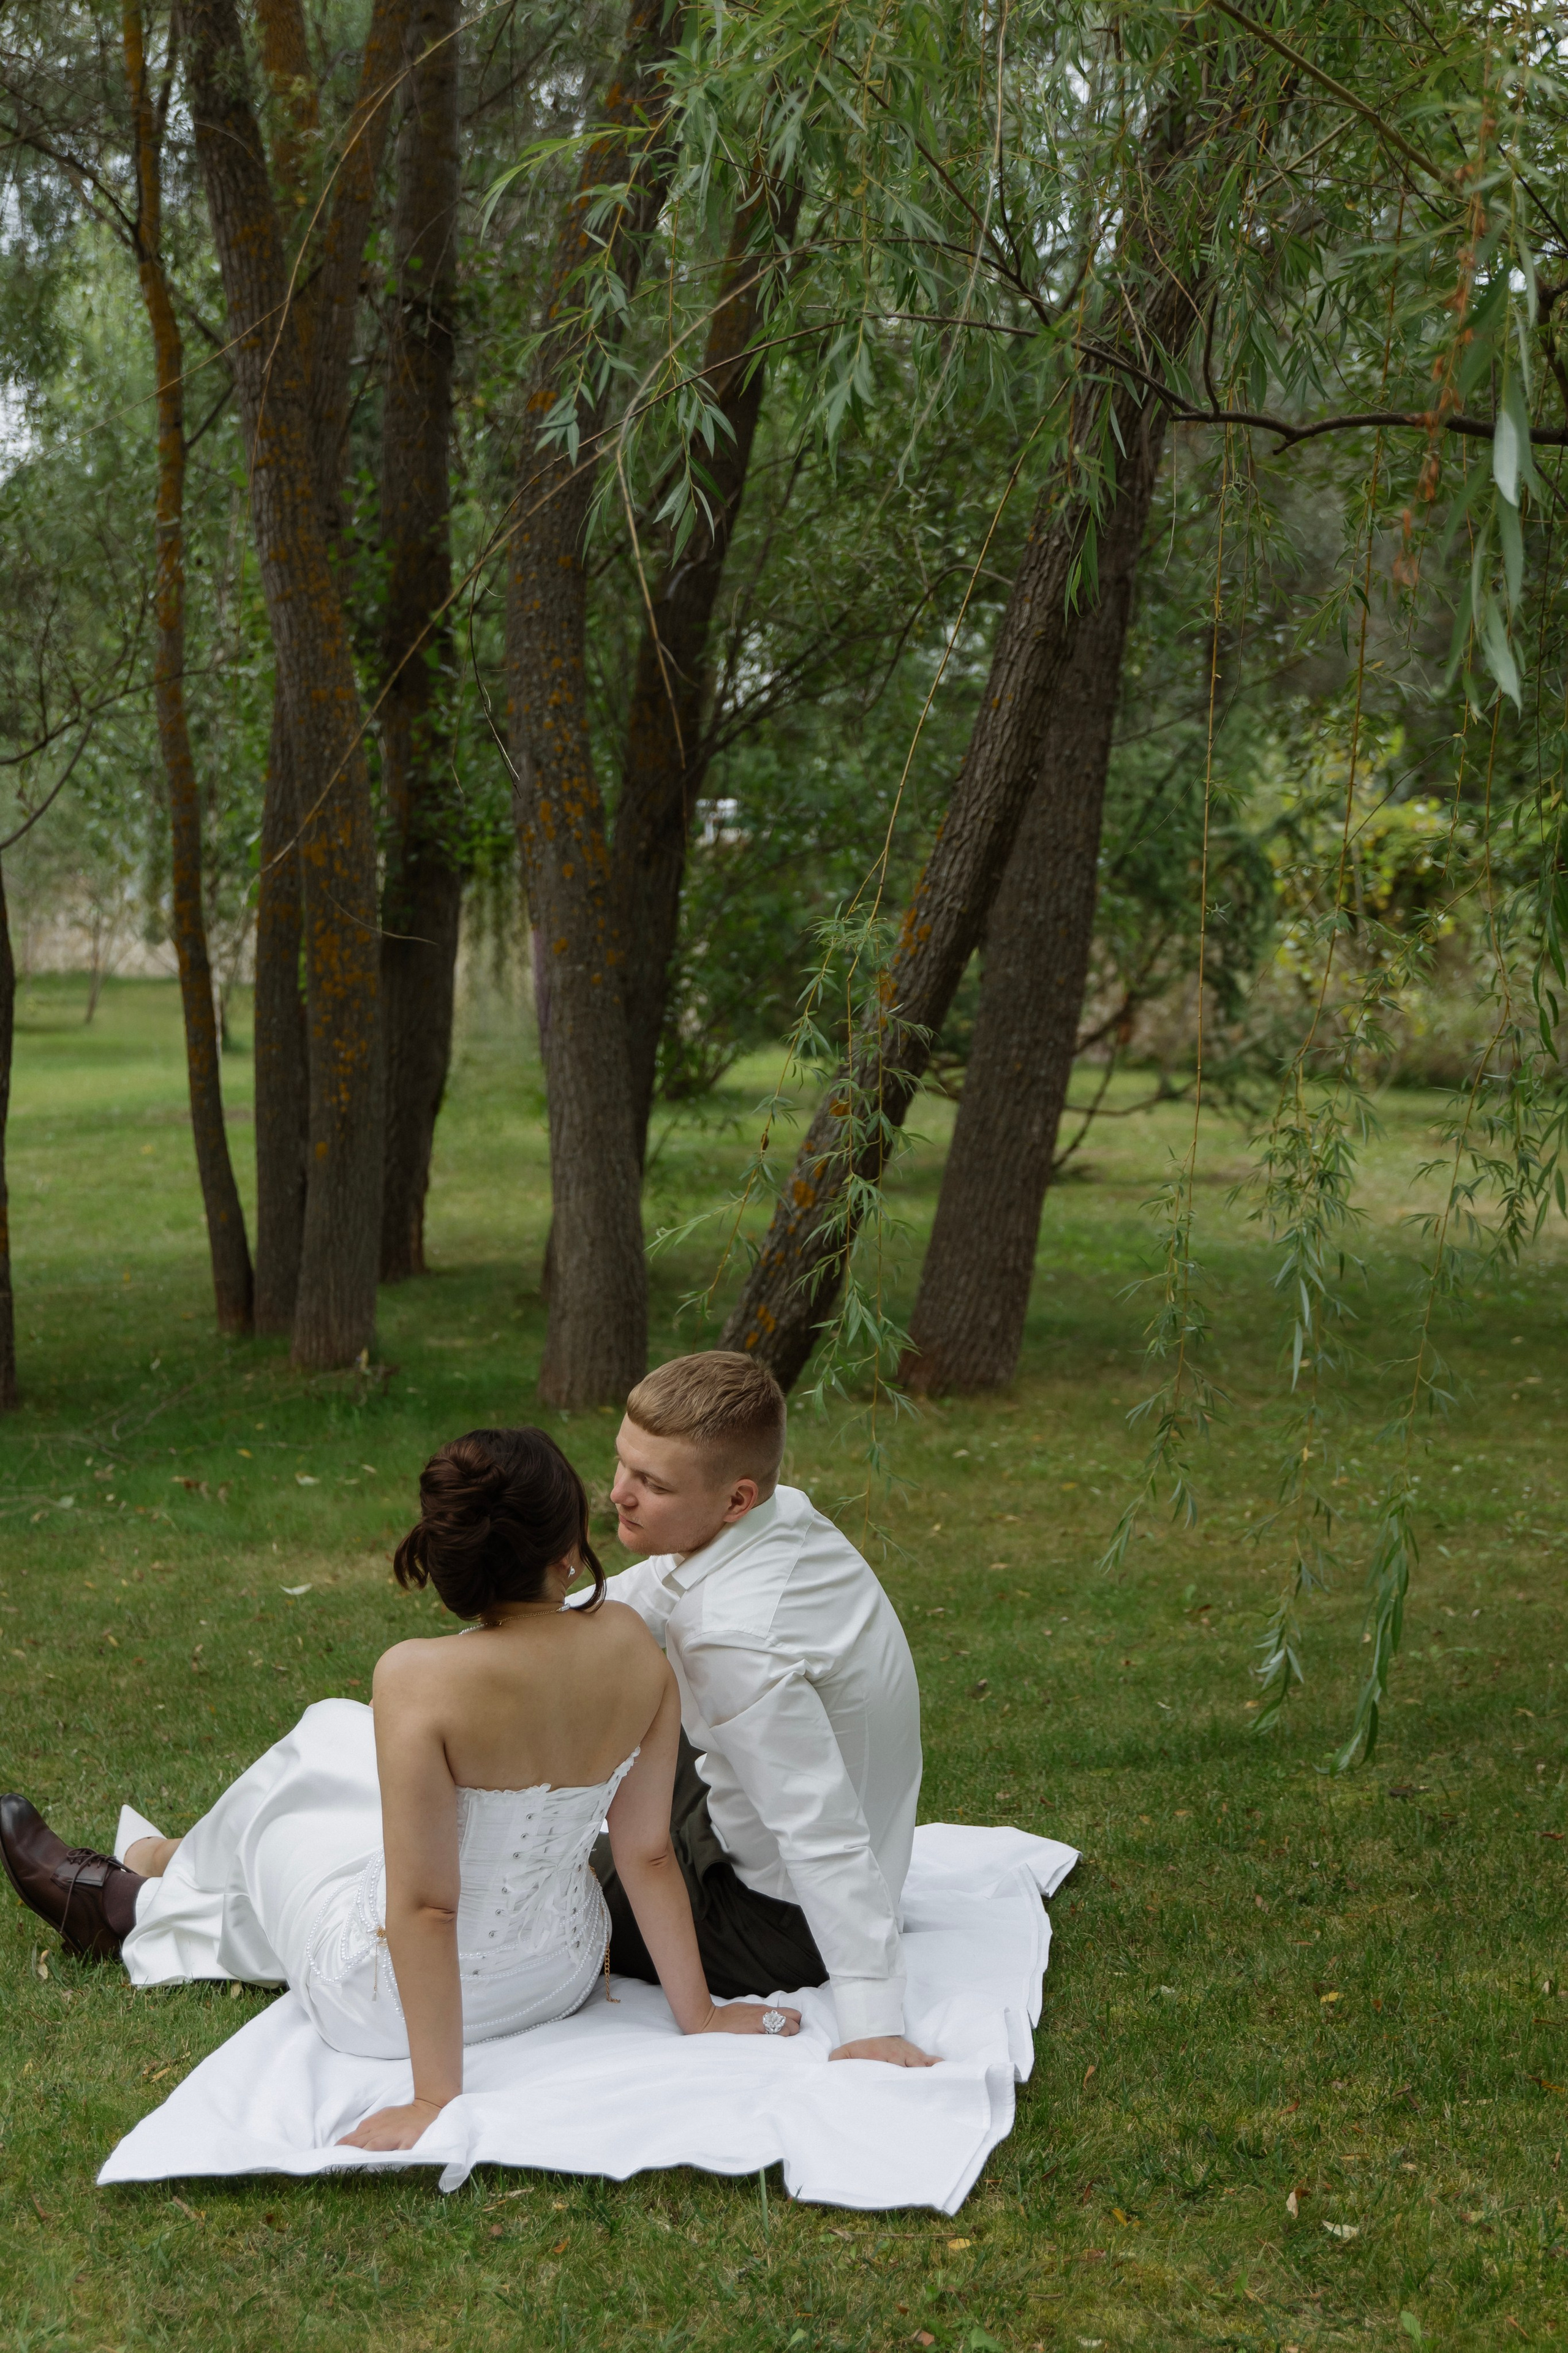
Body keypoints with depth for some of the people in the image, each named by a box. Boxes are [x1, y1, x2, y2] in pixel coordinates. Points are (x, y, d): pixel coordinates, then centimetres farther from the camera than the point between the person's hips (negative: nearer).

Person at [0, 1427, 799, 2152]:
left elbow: (424, 1906, -26)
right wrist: (698, 2011, 3)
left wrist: (435, 2100, -18)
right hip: (566, 1972, 6)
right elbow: (648, 1852, -8)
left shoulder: (420, 1679, -30)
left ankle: (133, 1900, 57)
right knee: (338, 1732, 26)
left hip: (399, 2000, -5)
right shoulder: (631, 1646, -15)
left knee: (269, 1802, 24)